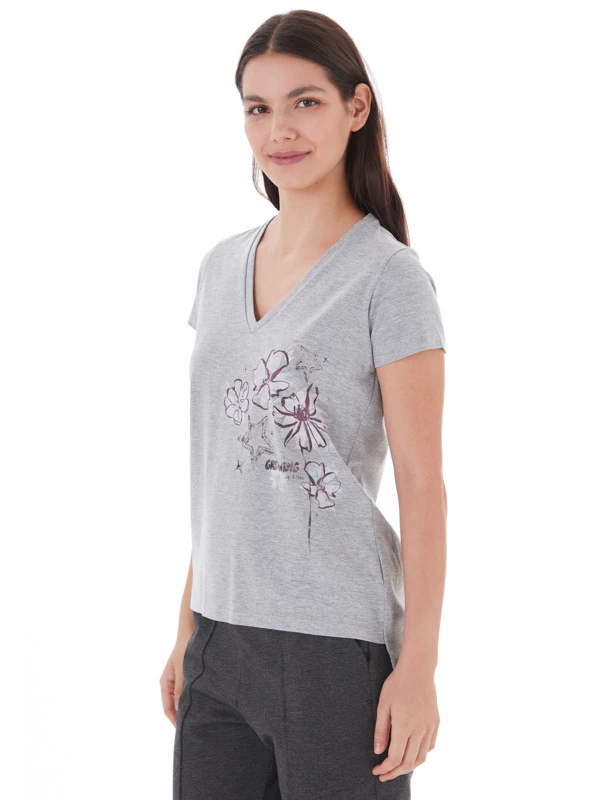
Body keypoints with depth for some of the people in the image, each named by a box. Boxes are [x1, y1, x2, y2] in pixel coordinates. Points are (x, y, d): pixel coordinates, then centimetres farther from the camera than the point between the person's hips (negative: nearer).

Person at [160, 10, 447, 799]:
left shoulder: (390, 280, -8)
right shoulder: (222, 267, 10)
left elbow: (423, 488, -10)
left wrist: (418, 667, -13)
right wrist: (189, 627, 14)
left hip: (337, 645, -5)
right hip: (223, 642, 6)